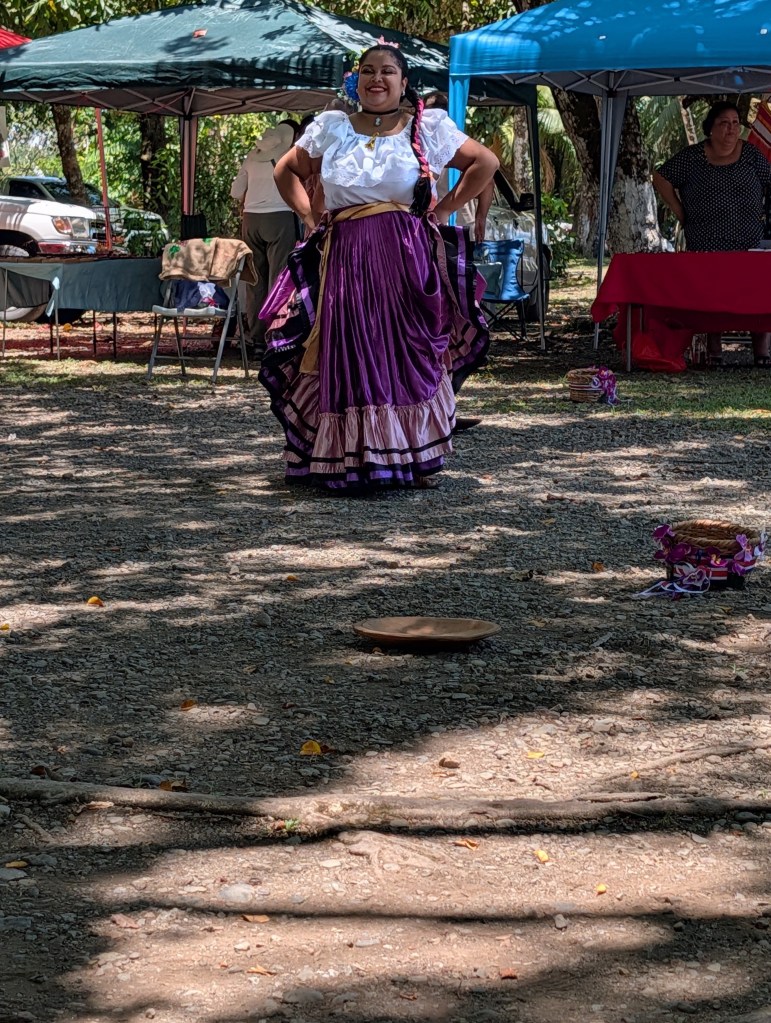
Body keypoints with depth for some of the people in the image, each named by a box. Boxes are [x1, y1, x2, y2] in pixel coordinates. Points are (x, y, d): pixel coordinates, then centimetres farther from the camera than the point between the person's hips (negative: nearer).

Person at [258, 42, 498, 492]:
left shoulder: (429, 127, 5)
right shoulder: (331, 127, 11)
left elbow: (486, 162, 7)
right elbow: (287, 172, 21)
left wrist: (444, 211, 2)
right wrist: (312, 218, 8)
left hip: (410, 258, -1)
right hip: (345, 261, 2)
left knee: (411, 355, -1)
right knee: (349, 359, 0)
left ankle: (417, 458, 6)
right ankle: (347, 461, 5)